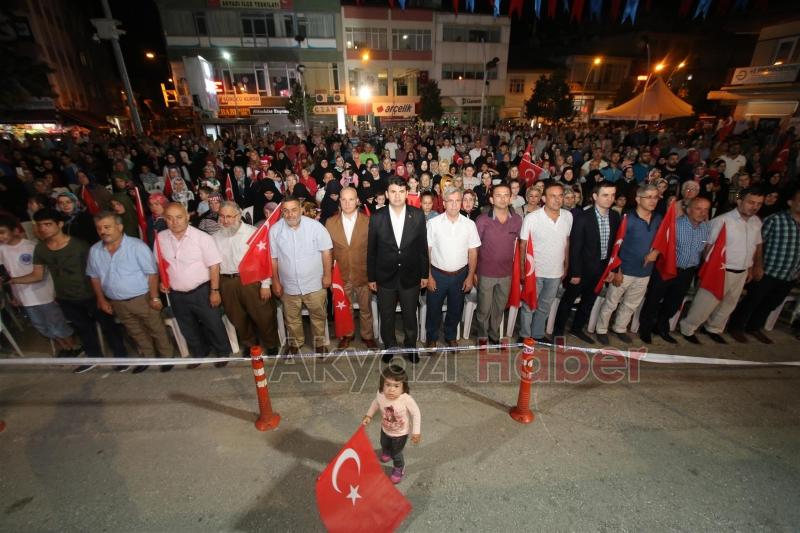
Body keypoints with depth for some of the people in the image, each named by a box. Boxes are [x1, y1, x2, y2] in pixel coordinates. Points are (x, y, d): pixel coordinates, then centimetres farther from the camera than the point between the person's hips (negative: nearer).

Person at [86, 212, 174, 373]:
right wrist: (101, 299, 9)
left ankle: (167, 357, 25)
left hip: (142, 299, -5)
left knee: (156, 330, 8)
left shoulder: (137, 246, -17)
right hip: (117, 303, 5)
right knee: (136, 332, 20)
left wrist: (154, 298, -16)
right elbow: (94, 277, 12)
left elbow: (152, 273, -16)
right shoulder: (94, 251, 0)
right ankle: (147, 356, 38)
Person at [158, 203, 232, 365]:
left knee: (213, 324, 9)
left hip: (202, 292, -5)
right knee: (188, 329, 21)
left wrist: (214, 291, -15)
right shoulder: (161, 238, -3)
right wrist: (162, 280, 1)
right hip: (176, 294, 5)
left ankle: (223, 352, 31)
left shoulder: (202, 237, -17)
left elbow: (214, 265, -16)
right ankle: (198, 353, 43)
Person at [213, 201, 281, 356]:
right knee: (238, 318, 16)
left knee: (263, 315, 4)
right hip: (227, 283, 4)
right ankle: (249, 344, 38)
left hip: (252, 280, -4)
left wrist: (266, 284, -12)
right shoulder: (216, 237, 7)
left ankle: (271, 344, 26)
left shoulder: (252, 232, -6)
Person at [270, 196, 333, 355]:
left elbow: (326, 251, -9)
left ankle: (320, 341, 38)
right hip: (289, 285, 2)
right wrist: (275, 281, 3)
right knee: (291, 318, 20)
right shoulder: (275, 230, -7)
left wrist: (327, 275, -8)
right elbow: (273, 258, 0)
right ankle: (295, 342, 45)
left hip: (314, 283, -2)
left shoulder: (315, 226, -14)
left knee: (318, 315, 14)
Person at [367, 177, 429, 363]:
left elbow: (423, 247, 0)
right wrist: (371, 277, 0)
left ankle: (411, 346, 41)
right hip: (385, 277, 0)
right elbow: (371, 250, -2)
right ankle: (389, 346, 41)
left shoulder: (418, 215, -7)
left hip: (410, 276, 0)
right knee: (386, 316, 16)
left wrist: (425, 274, 2)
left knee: (410, 315, 17)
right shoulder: (376, 217, -8)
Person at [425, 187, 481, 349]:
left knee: (455, 309, 18)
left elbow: (473, 253, 1)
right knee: (434, 308, 12)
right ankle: (431, 338, 36)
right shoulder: (433, 223, -9)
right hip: (437, 274, -2)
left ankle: (451, 337, 42)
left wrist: (470, 276, -1)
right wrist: (428, 276, -8)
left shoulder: (469, 224, -3)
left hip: (460, 275, 2)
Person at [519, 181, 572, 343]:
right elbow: (523, 245, -10)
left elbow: (567, 242, 7)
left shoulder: (568, 216, -5)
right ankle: (525, 335, 32)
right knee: (529, 306, 13)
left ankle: (538, 334, 39)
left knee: (545, 306, 20)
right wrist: (522, 269, -9)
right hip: (534, 271, -4)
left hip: (556, 272, 4)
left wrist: (566, 266, 10)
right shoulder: (531, 218, -17)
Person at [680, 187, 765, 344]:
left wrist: (752, 268, 17)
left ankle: (713, 329, 37)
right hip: (721, 271, -7)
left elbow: (757, 245, 16)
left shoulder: (757, 222, 4)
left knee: (728, 305, 19)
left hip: (742, 273, 7)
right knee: (705, 304, 0)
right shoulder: (722, 220, -16)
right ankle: (687, 329, 16)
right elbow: (709, 246, -14)